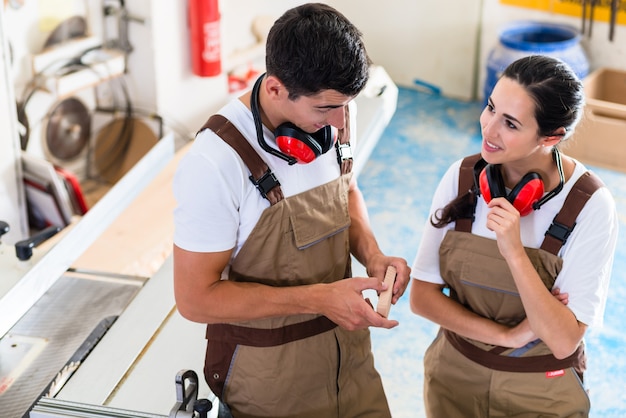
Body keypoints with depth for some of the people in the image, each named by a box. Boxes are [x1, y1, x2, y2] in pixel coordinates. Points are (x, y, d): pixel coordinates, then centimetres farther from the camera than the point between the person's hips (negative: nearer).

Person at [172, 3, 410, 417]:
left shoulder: (333, 112, -8)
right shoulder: (215, 163, -27)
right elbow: (196, 298, -21)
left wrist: (371, 254, -7)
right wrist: (319, 298, -25)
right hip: (269, 374, -5)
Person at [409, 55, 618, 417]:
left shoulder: (590, 206, -22)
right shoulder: (462, 177, -13)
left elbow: (563, 342, -23)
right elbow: (422, 296, -10)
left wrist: (515, 252, -33)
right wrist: (508, 336, -20)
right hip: (454, 377, 3)